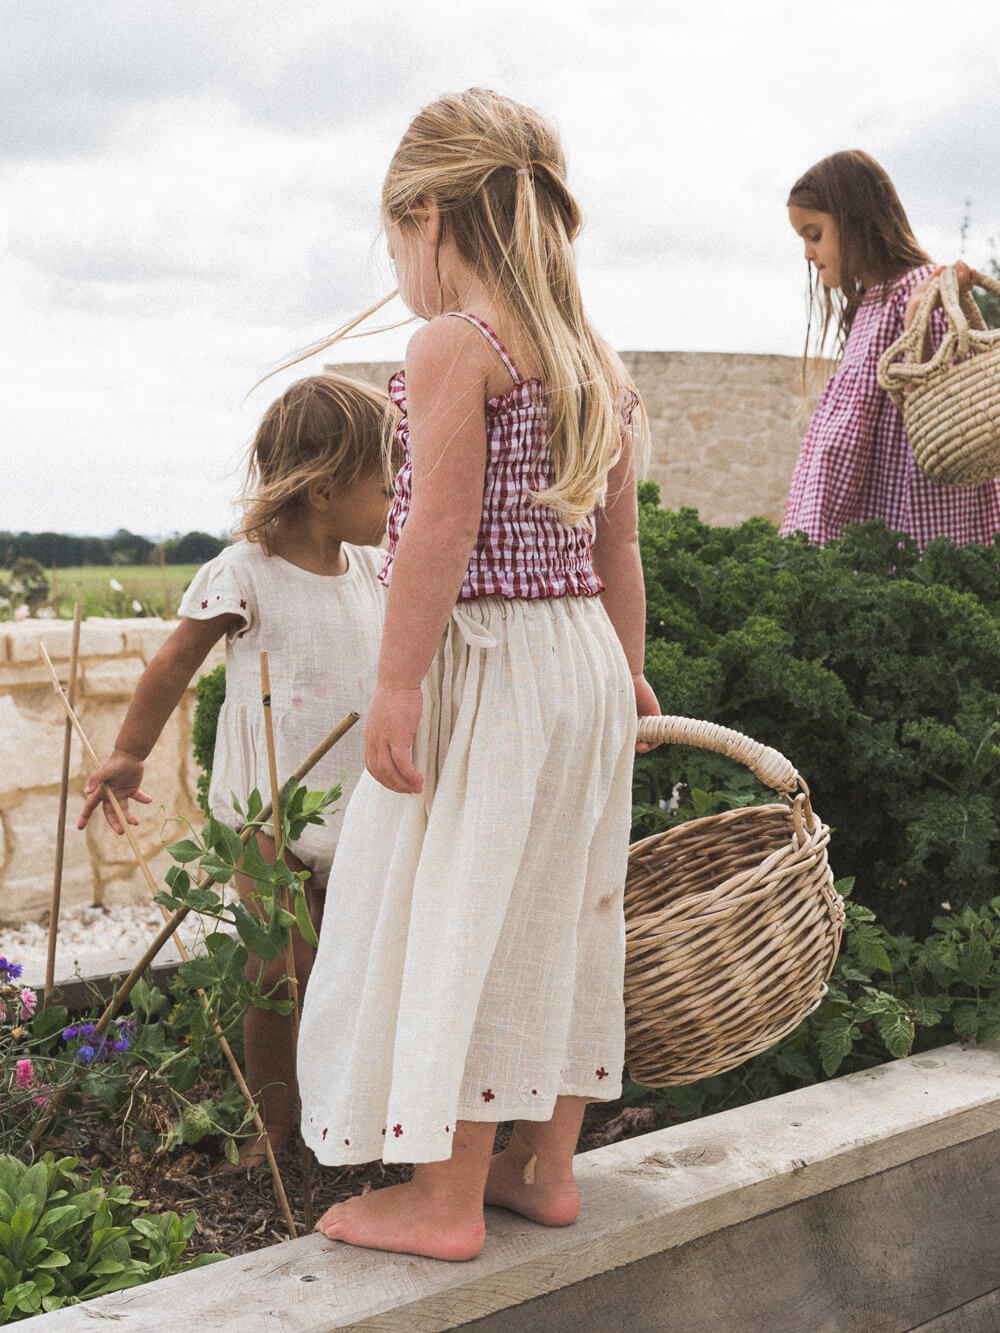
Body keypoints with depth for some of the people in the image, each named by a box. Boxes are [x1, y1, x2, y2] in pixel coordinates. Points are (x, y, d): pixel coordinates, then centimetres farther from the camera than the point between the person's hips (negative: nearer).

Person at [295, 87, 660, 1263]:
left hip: (484, 661, -8)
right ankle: (545, 1166, 26)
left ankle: (445, 1198, 7)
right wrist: (628, 677, 21)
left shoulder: (453, 345, -12)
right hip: (586, 657, 8)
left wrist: (395, 685, -18)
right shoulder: (599, 364, 12)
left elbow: (442, 528, -19)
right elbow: (618, 549, 15)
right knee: (556, 913, 15)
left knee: (453, 916, 0)